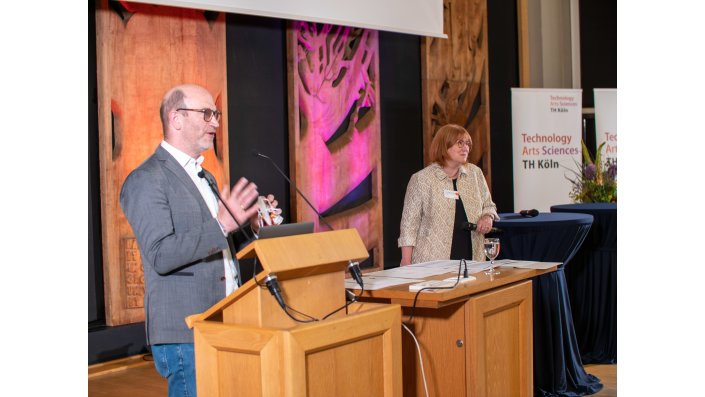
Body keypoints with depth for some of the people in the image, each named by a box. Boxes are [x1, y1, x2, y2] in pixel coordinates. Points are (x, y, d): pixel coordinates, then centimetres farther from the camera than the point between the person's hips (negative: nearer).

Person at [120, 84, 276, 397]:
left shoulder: (204, 177, 18)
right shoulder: (146, 180, -11)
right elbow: (161, 255, -21)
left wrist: (250, 227, 4)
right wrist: (222, 225, -28)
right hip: (185, 335, -8)